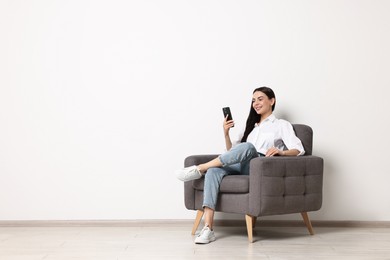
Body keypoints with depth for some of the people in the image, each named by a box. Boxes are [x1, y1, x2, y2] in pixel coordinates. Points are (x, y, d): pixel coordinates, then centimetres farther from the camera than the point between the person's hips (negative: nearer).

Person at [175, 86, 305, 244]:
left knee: (248, 147, -38)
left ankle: (199, 169, -30)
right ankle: (208, 229, -39)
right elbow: (232, 152, 26)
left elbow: (298, 149, 0)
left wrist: (280, 151, -20)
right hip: (241, 167, 5)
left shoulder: (282, 125, 16)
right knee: (214, 171, -29)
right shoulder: (251, 126, 33)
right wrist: (226, 134, 9)